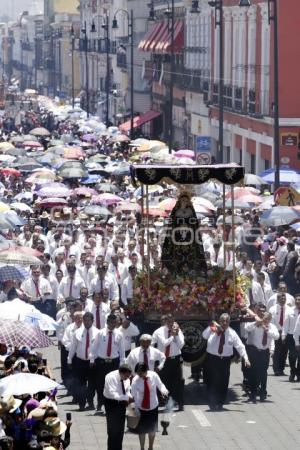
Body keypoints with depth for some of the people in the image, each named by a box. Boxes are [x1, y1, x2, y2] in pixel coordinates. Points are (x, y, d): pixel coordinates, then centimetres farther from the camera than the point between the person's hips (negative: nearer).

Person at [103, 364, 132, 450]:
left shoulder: (126, 378, -9)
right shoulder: (110, 377, -26)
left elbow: (127, 391, 3)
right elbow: (113, 394, -32)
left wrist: (129, 397, -18)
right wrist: (126, 398, -36)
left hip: (122, 402, 5)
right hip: (111, 402, -5)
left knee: (120, 428, 10)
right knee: (113, 428, -7)